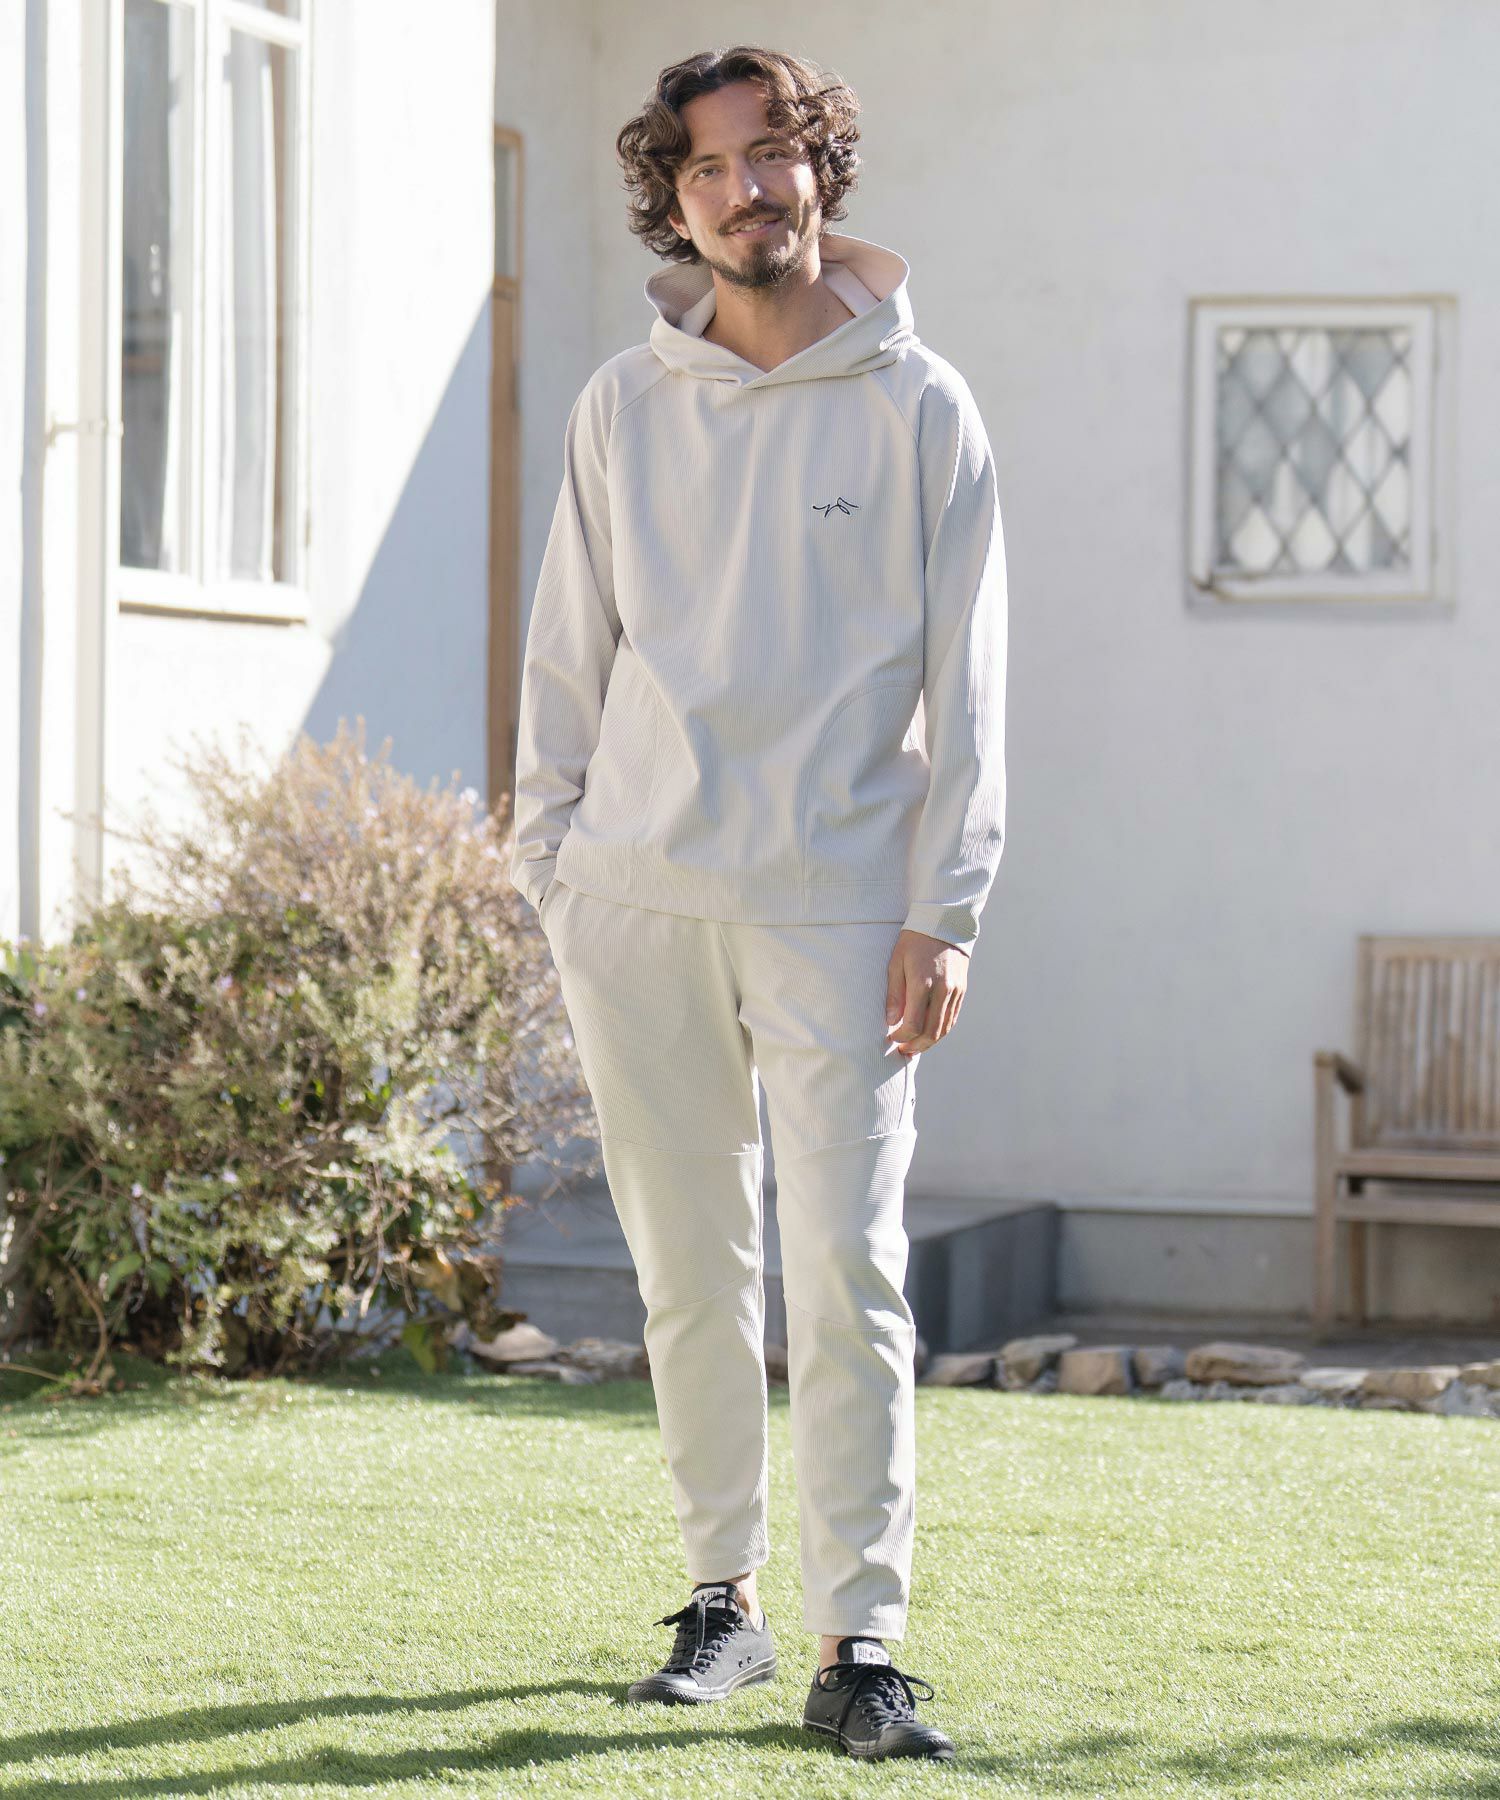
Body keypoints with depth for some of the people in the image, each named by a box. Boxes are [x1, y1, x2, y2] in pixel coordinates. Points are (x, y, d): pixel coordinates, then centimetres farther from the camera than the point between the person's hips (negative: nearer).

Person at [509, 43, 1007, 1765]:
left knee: (848, 1273, -7)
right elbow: (567, 654, 13)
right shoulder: (623, 407, 10)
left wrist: (942, 914, -6)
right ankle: (722, 1594, 19)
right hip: (636, 896, 3)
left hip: (834, 908, -3)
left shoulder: (916, 407, 2)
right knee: (688, 1272, 8)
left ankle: (860, 1642, -5)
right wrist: (549, 873, 7)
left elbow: (964, 682, 1)